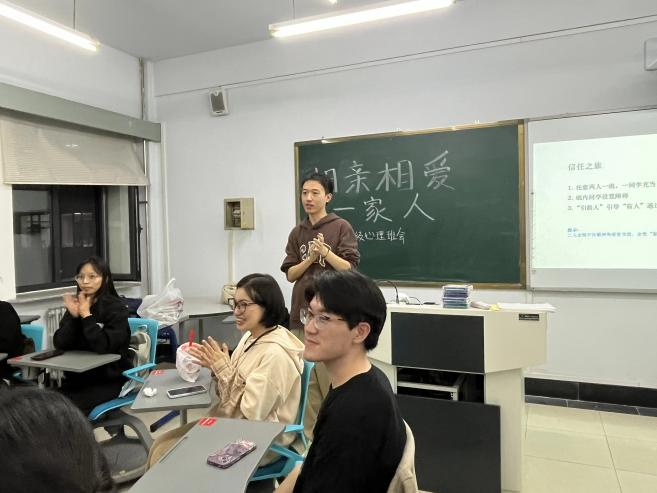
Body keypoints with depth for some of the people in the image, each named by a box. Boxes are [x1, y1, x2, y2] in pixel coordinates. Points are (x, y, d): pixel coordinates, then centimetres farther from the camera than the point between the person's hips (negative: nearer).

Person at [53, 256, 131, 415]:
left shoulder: (116, 308, -10)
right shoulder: (75, 304, 6)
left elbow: (104, 346, -22)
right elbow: (59, 344, -1)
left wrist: (86, 315, -17)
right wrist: (73, 316, -15)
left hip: (110, 379, -5)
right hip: (77, 377, 5)